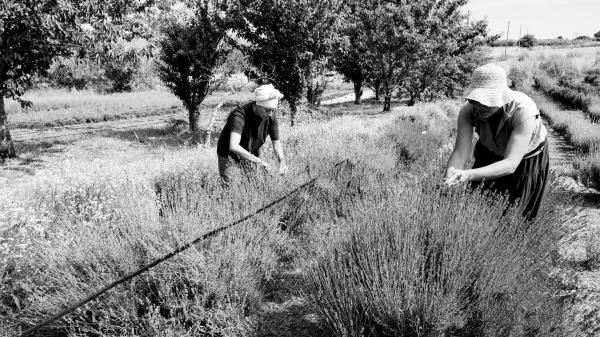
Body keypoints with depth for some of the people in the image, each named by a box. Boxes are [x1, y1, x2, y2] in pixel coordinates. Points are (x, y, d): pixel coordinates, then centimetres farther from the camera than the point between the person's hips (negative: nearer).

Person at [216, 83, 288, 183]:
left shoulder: (271, 116, -14)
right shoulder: (240, 115, -32)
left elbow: (276, 142, -3)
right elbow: (233, 146, -44)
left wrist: (282, 161, -21)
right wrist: (259, 161, -46)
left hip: (252, 155, 5)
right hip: (229, 155, -4)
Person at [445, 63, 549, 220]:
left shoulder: (523, 110, -40)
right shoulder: (468, 110, -30)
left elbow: (510, 164, -46)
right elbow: (459, 152, -33)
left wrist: (468, 175, -61)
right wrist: (449, 180, -54)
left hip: (526, 158, -2)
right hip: (490, 154, 3)